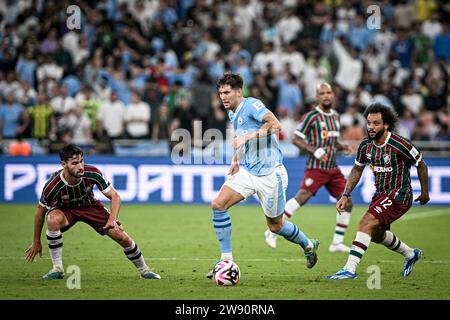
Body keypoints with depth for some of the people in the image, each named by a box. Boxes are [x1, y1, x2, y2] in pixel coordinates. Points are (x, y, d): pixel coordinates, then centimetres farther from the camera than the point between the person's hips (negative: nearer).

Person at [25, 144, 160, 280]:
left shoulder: (92, 173, -29)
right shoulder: (52, 186, -33)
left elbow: (114, 196, -17)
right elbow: (40, 211, -16)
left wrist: (112, 220, -33)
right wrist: (36, 242, -9)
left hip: (90, 206, 2)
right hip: (64, 210, -2)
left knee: (123, 238, -9)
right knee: (53, 219, -38)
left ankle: (144, 270, 20)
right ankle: (57, 269, -22)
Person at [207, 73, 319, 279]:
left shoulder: (251, 105, -15)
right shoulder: (233, 114, 12)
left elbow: (275, 125, -29)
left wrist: (246, 137, -29)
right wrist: (236, 160, 12)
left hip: (269, 173, -8)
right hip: (246, 171, 8)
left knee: (275, 226, 5)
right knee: (218, 204, -11)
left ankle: (308, 245, 34)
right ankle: (226, 260, -5)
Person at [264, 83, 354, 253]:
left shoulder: (335, 116, 16)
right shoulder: (312, 116, -7)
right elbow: (297, 139, -8)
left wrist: (341, 147, 7)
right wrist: (315, 151, -19)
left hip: (333, 169, 7)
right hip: (316, 167, -7)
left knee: (347, 203, 2)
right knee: (302, 197, -20)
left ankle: (337, 243, 10)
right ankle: (273, 231, -11)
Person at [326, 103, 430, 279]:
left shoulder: (400, 145, -21)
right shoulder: (366, 145, -3)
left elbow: (421, 165, -6)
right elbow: (357, 170, 13)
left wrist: (424, 193, 4)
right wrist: (345, 195, 3)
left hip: (399, 196, -8)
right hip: (380, 195, 8)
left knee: (366, 223, -24)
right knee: (376, 234, 21)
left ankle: (350, 268, -28)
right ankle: (411, 254, 46)